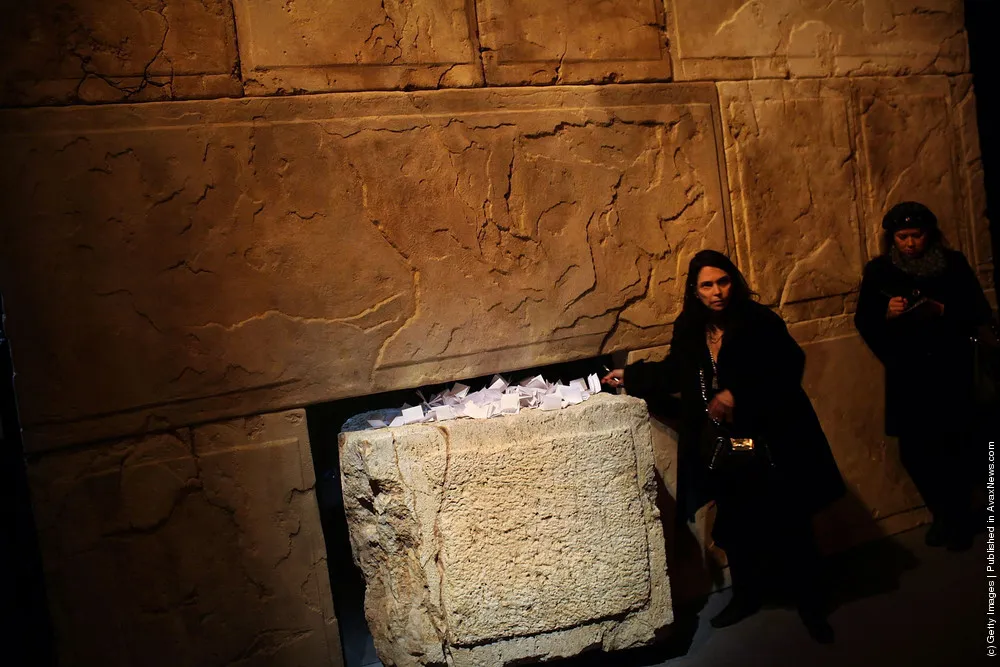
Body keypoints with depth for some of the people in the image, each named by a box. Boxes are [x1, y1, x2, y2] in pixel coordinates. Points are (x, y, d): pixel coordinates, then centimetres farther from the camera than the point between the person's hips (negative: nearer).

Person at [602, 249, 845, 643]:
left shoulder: (759, 322, -12)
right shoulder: (690, 330, 3)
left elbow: (788, 370, -19)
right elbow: (673, 374, 17)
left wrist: (737, 395, -24)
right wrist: (629, 376, 17)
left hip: (769, 443, -4)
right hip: (721, 447, 4)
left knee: (788, 525, 5)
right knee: (735, 525, 14)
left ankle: (811, 605, 24)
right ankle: (747, 596, 34)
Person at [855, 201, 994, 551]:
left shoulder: (953, 263, 2)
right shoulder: (878, 271, 3)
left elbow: (979, 312, 0)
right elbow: (863, 321, 2)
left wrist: (943, 311, -16)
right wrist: (886, 313, -17)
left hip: (951, 372, -1)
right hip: (906, 376, 1)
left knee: (954, 448, 2)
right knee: (913, 451, 1)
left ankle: (959, 518, 25)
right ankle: (942, 513, 27)